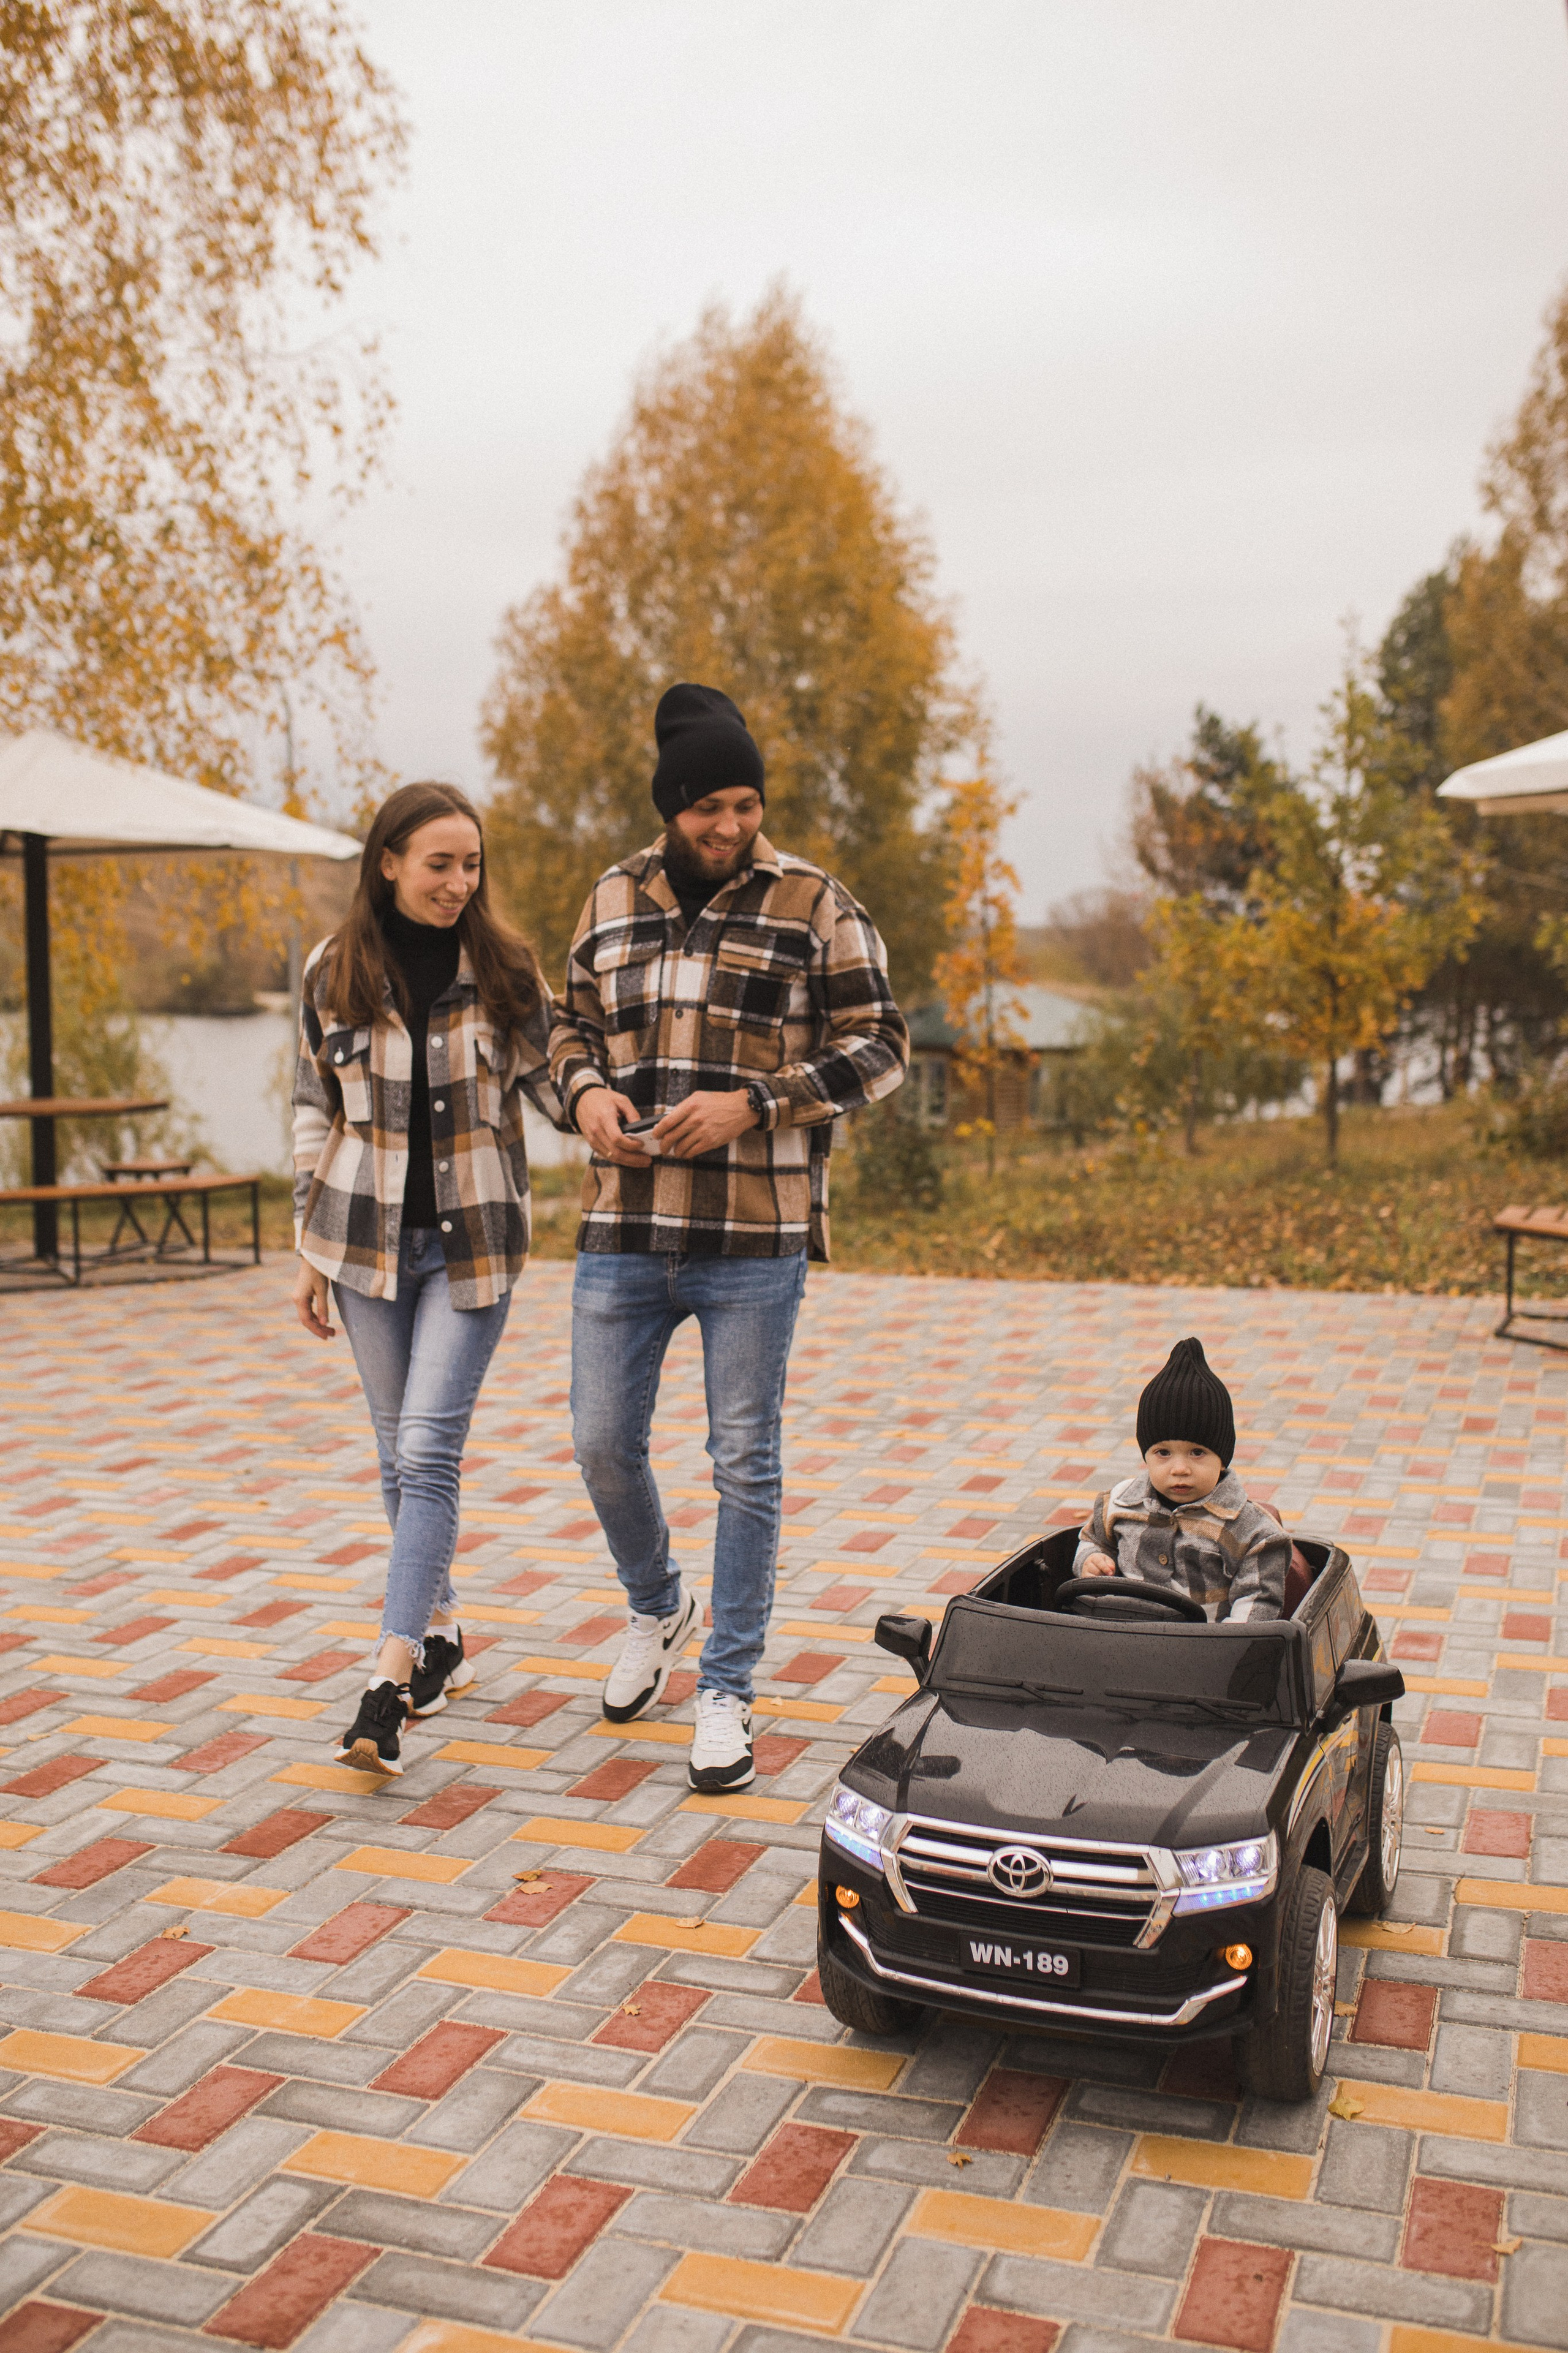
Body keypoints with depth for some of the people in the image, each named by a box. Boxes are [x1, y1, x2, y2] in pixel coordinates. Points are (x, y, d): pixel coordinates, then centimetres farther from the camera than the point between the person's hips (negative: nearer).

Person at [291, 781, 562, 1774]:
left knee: (429, 1448, -10)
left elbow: (551, 1078, 4)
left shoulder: (505, 967, -1)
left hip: (472, 1243, -2)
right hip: (369, 1239, 2)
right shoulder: (333, 974, 2)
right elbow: (315, 1114, 7)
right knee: (401, 1451, 11)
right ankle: (442, 1635, 27)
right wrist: (309, 1247, 7)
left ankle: (393, 1681, -11)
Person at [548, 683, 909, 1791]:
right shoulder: (613, 899, 9)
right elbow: (572, 1024, 20)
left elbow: (880, 1044, -4)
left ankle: (728, 1691, 18)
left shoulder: (814, 905, -3)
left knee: (745, 1464, 4)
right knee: (604, 1444, 9)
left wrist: (751, 1103, -15)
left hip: (754, 1240, -3)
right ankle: (658, 1609, 39)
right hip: (622, 1232, 4)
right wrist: (587, 1093, -3)